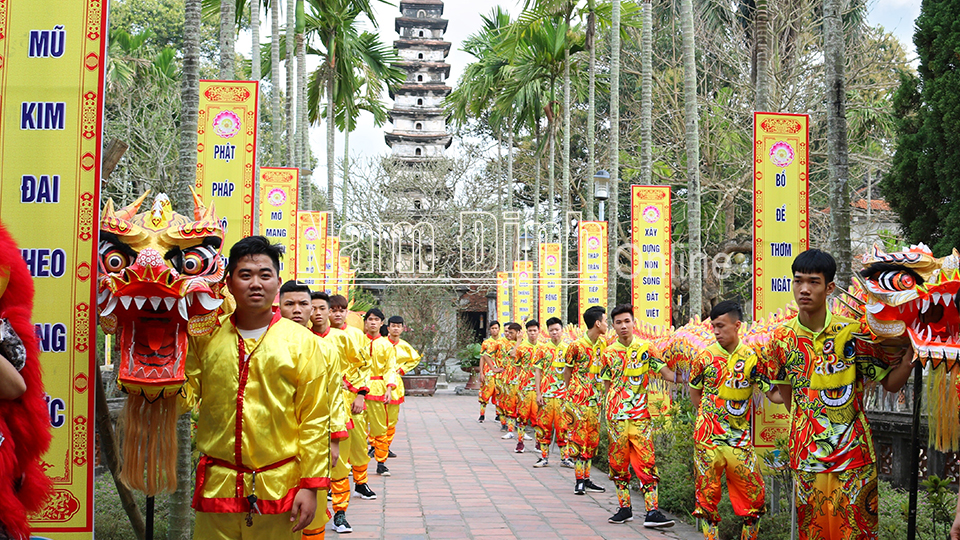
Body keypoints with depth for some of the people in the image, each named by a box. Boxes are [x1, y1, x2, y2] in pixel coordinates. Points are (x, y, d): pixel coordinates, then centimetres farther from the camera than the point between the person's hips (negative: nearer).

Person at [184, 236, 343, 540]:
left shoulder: (302, 342, 0)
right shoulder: (205, 338, 5)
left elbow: (315, 419, -1)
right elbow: (187, 395, 7)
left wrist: (310, 485, -6)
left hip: (278, 489, -1)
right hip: (216, 487, 2)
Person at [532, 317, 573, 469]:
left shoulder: (568, 348, 6)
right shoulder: (542, 348, 4)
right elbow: (537, 371, 3)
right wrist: (538, 393, -4)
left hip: (563, 393, 1)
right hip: (546, 392, -1)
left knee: (563, 425, 3)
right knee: (544, 425, 1)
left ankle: (565, 457, 11)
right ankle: (544, 457, 10)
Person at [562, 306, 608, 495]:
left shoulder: (602, 344, 7)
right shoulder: (577, 345, -12)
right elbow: (567, 371, -3)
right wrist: (568, 396, -1)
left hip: (595, 399, 7)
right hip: (578, 399, -7)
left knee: (592, 438, 8)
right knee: (578, 437, -4)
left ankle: (586, 478, 15)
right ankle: (579, 480, 0)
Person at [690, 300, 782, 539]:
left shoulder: (752, 357, -2)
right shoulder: (704, 357, 0)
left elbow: (773, 393, -3)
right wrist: (707, 417, 6)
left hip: (740, 439, 0)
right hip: (708, 438, 0)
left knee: (753, 494, 2)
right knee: (707, 495, 5)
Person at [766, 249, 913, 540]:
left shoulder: (853, 332, -10)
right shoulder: (782, 337, 0)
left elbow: (891, 383, -5)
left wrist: (910, 351, -21)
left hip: (853, 453, -3)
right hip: (806, 452, 3)